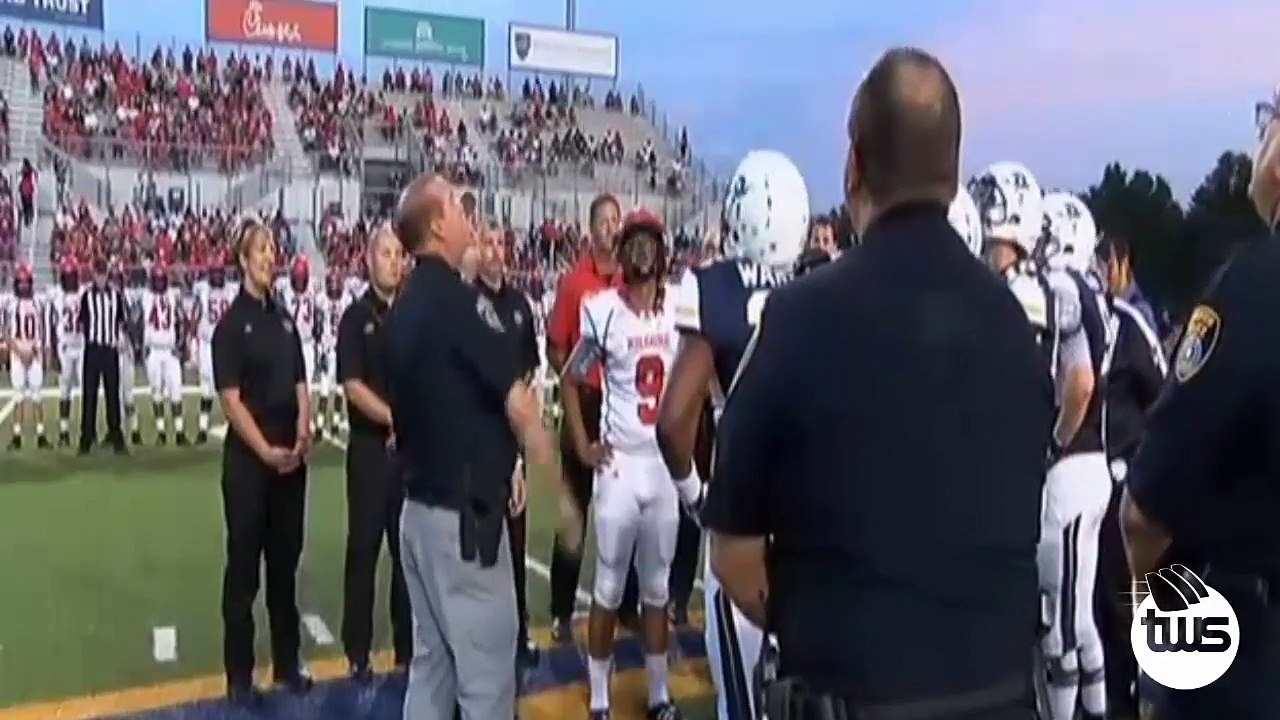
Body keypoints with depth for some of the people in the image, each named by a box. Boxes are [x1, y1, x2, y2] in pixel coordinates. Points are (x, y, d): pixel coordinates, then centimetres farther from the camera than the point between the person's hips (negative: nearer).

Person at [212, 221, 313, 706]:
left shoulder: (285, 319, 11)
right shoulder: (231, 323, -7)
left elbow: (300, 385, 12)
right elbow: (230, 399, -13)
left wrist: (302, 436, -4)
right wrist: (266, 451, -17)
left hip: (291, 458, 6)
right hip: (248, 458, -6)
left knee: (286, 560, 13)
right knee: (244, 564, 1)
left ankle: (287, 662, 24)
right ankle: (239, 675, 10)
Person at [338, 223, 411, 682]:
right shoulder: (356, 317, -2)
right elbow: (352, 385, -10)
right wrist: (396, 418, -17)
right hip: (370, 446, -3)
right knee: (364, 547, 2)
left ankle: (409, 647, 19)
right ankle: (358, 652, 12)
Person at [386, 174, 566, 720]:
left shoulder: (404, 307, 9)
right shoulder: (458, 300, -17)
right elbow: (517, 404, -17)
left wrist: (505, 465, 19)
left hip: (420, 505, 9)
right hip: (463, 512, -9)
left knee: (431, 659, 16)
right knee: (486, 669, 0)